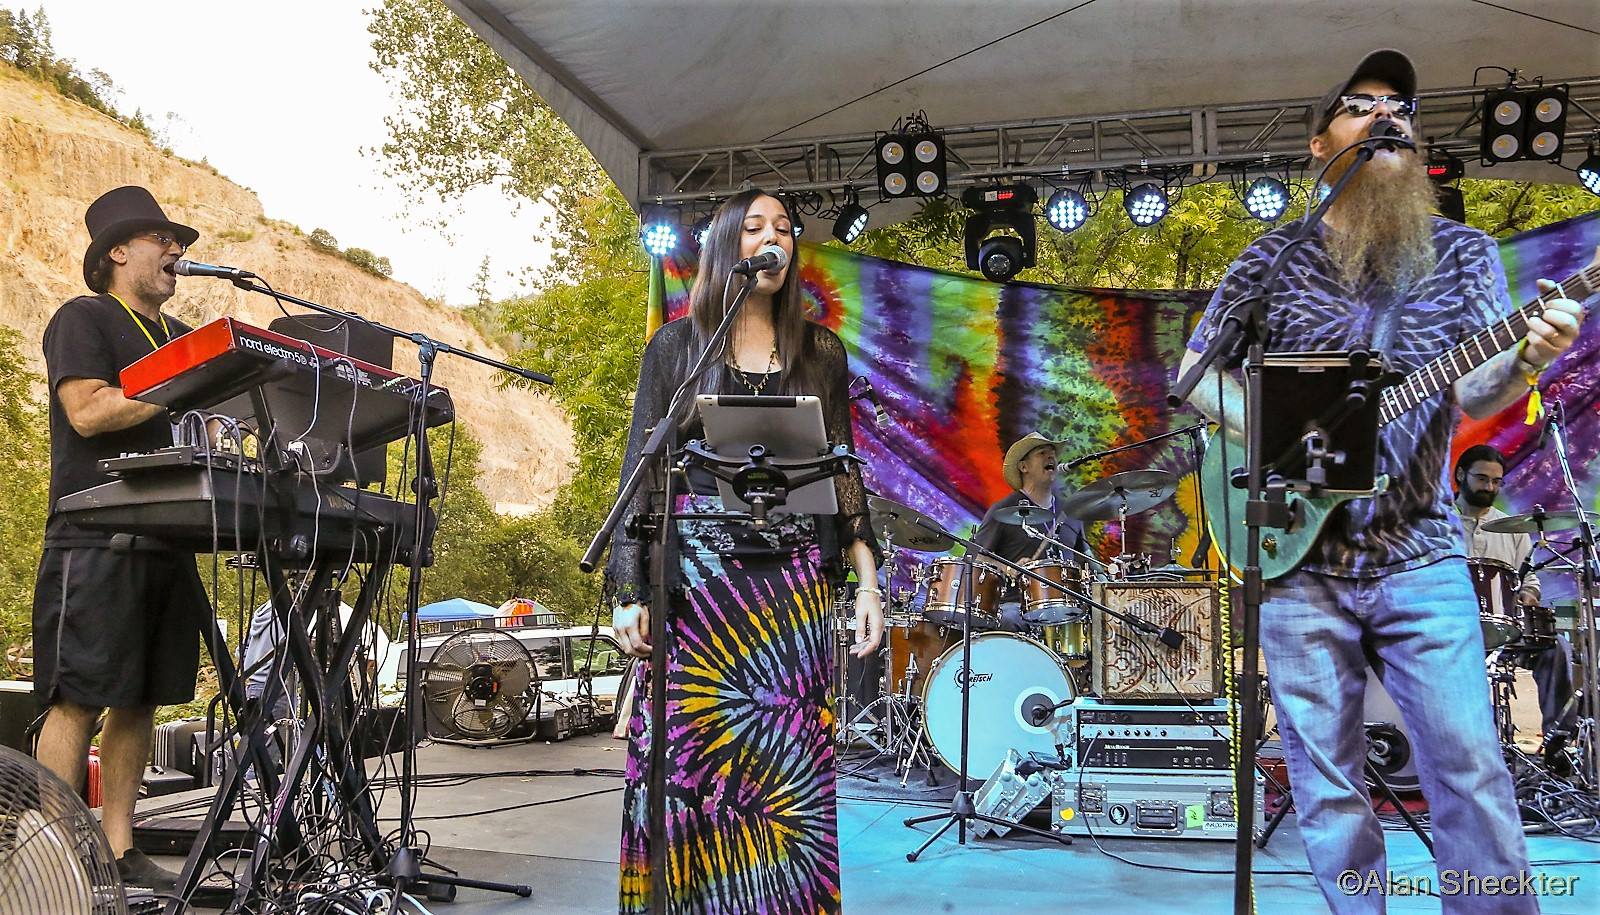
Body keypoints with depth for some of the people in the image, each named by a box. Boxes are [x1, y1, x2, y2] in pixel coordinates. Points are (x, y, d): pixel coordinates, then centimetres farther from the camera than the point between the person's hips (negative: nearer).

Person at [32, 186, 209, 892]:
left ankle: (120, 851, 13)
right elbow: (87, 411, -12)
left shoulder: (183, 337, 24)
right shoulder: (83, 320, 2)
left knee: (140, 702, 7)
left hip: (167, 539, 7)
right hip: (96, 541, -7)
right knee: (78, 701, -8)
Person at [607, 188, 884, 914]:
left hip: (793, 584, 1)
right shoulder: (676, 347, 7)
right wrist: (630, 592, -4)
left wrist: (866, 580, 1)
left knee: (789, 765, -1)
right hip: (698, 577, -1)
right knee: (691, 758, -1)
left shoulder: (819, 352, 11)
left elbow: (843, 472, 11)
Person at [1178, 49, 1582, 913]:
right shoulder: (1273, 257, 6)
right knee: (1326, 783, 5)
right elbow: (1197, 372, 9)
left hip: (1419, 556, 0)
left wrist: (1525, 359, -25)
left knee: (1470, 769, -4)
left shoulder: (1462, 252, 7)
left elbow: (1473, 391, -3)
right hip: (1299, 556, 0)